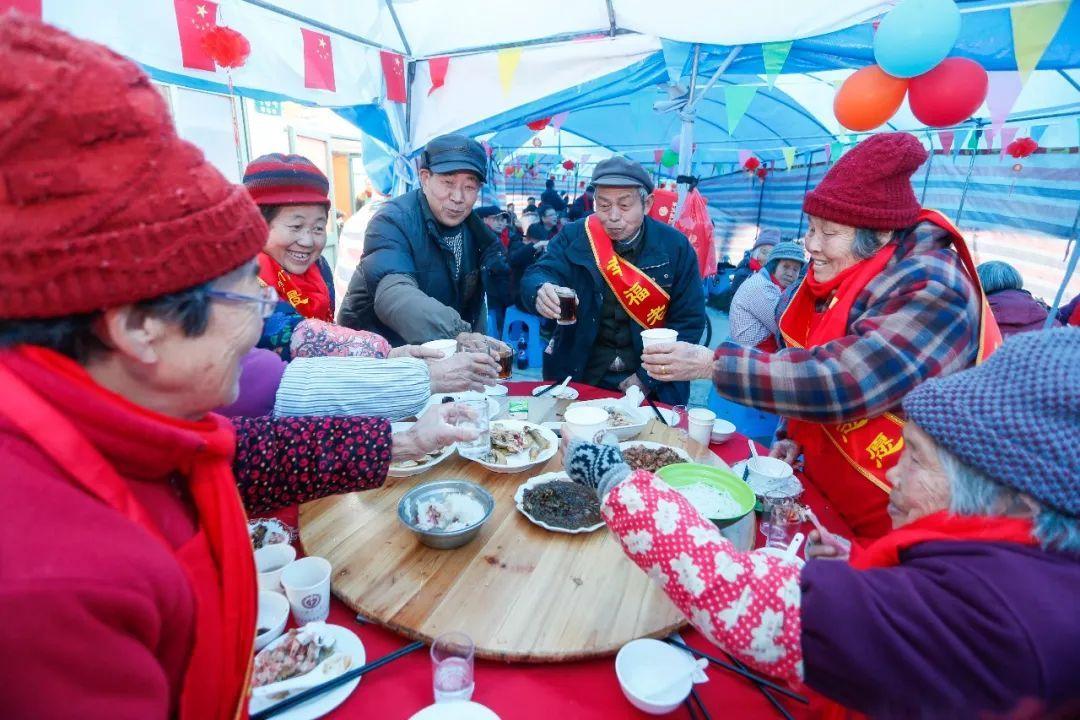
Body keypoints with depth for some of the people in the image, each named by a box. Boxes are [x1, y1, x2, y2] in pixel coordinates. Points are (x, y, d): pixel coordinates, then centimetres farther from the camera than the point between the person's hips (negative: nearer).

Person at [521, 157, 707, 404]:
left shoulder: (675, 246, -3)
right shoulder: (574, 236, -2)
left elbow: (689, 321, -2)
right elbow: (536, 275, -14)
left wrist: (648, 377, -10)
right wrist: (542, 291, -38)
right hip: (578, 374, 1)